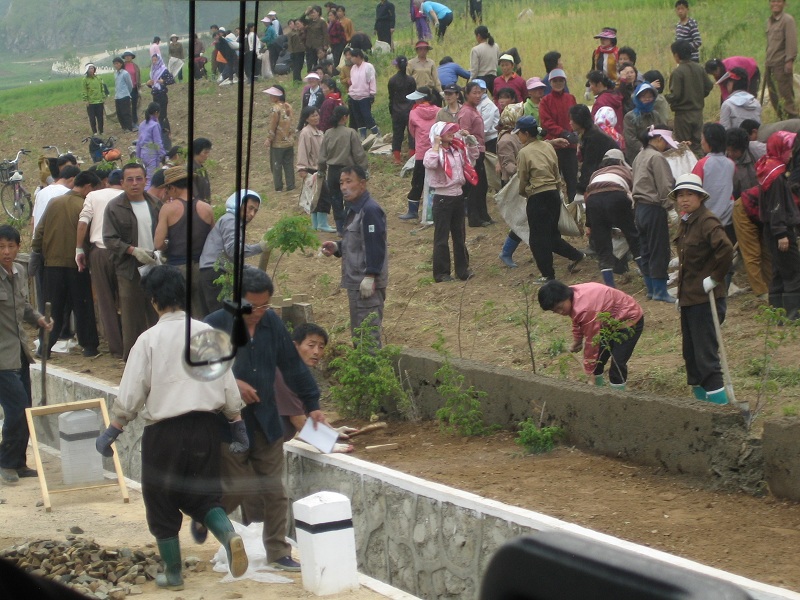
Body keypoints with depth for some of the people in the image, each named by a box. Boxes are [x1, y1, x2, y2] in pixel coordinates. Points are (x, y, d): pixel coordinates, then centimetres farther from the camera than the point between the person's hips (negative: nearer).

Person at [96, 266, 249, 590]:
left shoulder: (149, 339, -10)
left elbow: (130, 395, -9)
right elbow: (228, 385, 3)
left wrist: (111, 433, 0)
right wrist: (238, 426, 12)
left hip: (164, 430, -3)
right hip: (204, 427, 3)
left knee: (162, 504, 12)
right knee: (204, 495, 15)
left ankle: (173, 573, 20)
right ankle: (228, 534, -14)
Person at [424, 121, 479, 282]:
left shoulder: (458, 149, 7)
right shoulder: (433, 152, -13)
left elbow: (473, 155, 25)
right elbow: (430, 163, -36)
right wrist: (436, 146, -26)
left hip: (458, 195, 7)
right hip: (442, 198, -7)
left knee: (460, 235, 16)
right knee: (441, 237, 1)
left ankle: (462, 269, 26)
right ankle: (441, 273, 8)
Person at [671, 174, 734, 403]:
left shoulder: (707, 222, -16)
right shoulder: (685, 223, 12)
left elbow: (726, 249, -30)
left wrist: (715, 278, -21)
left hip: (704, 299, -10)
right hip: (688, 298, 10)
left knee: (705, 352, -9)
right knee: (690, 352, 14)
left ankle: (718, 399, -5)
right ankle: (701, 397, 24)